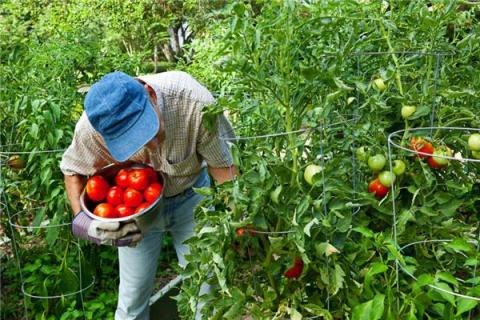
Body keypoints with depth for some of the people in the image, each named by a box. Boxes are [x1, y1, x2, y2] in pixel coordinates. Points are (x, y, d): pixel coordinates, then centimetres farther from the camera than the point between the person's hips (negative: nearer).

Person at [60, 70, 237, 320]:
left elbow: (223, 166, -21)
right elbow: (73, 170, -9)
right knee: (133, 298, 8)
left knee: (207, 288, 5)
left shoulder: (197, 103, -36)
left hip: (191, 194, 0)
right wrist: (82, 221, -24)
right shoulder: (92, 127, -30)